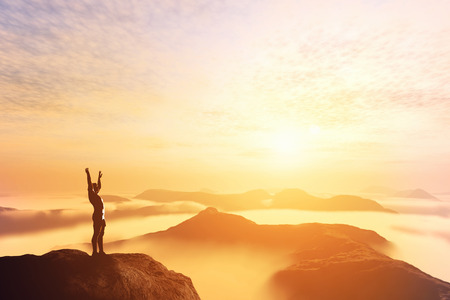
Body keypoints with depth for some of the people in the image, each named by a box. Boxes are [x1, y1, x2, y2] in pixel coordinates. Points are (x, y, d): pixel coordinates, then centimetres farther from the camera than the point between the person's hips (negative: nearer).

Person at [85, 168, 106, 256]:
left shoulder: (95, 194, 16)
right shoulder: (92, 194, -7)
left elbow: (99, 186, 32)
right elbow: (89, 184, -18)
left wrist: (99, 177, 40)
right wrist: (88, 174, -24)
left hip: (101, 217, 9)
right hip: (97, 217, -9)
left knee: (101, 234, 14)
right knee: (96, 234, -2)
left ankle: (101, 251, 23)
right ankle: (94, 252, 5)